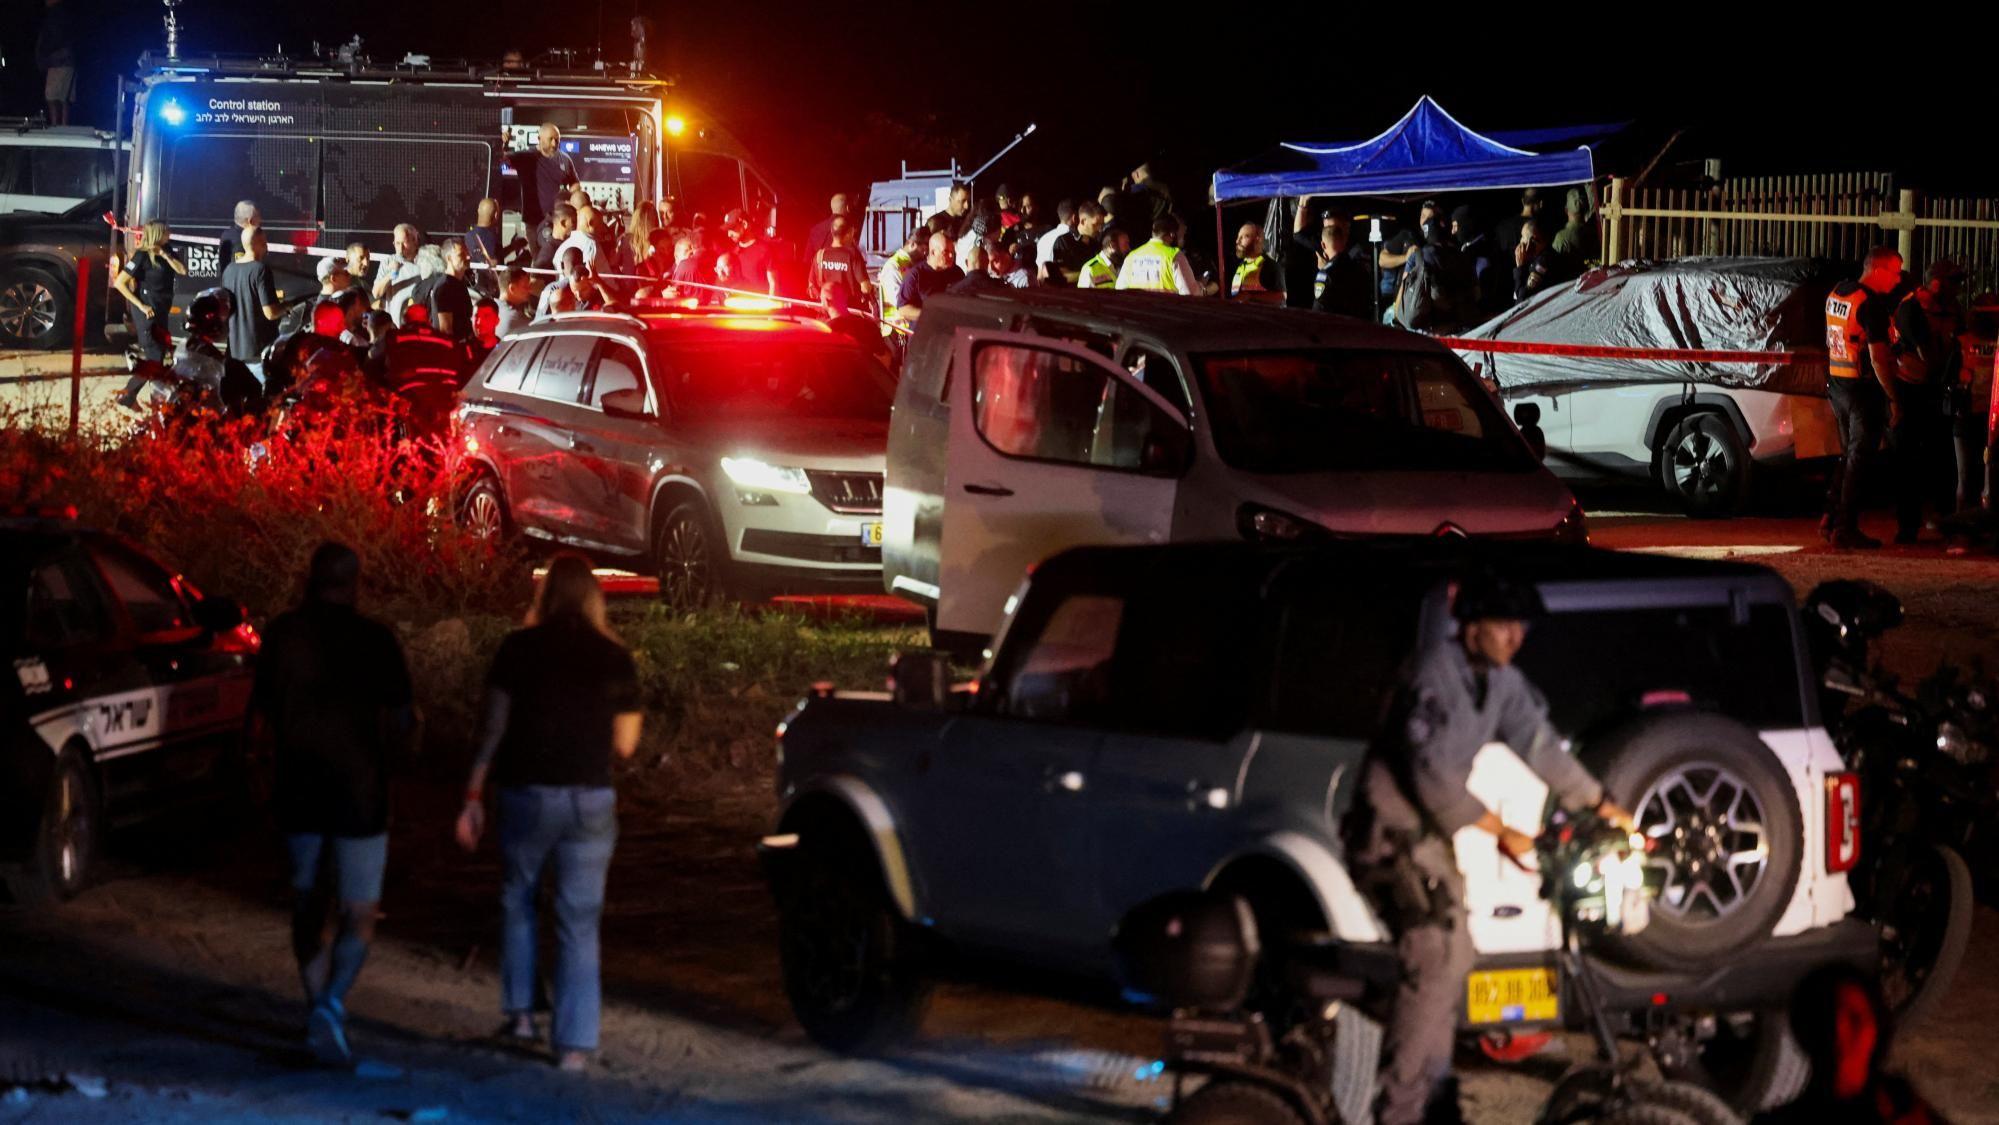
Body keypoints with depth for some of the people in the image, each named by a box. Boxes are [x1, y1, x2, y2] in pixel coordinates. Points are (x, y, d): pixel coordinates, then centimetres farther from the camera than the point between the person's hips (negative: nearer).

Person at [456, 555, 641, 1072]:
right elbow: (624, 743, 4)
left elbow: (493, 729, -5)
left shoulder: (518, 649, -3)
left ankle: (521, 1012, 18)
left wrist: (473, 797, -1)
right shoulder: (614, 658, 1)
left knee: (518, 900, 21)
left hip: (527, 793, -1)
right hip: (590, 799, 1)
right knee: (579, 922, 3)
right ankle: (575, 1044, -2)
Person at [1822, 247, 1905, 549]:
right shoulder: (1873, 305, -18)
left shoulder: (1836, 293, 10)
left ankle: (1831, 518, 18)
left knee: (1848, 454, 19)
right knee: (1859, 458, -1)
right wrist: (1894, 398, -16)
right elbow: (1878, 357, -21)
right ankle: (1845, 528, 1)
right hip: (1864, 388, -8)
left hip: (1837, 384, 8)